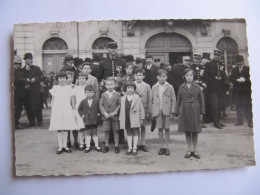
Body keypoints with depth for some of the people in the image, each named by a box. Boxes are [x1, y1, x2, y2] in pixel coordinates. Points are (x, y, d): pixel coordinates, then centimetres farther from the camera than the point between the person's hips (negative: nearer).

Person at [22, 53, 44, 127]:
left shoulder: (36, 68, 12)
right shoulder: (22, 70, 11)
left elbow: (41, 77, 6)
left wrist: (35, 79, -10)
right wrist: (25, 84, -10)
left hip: (36, 91, -1)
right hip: (27, 91, 1)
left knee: (37, 107, -4)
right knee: (29, 108, 0)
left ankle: (39, 122, 4)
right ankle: (32, 122, 10)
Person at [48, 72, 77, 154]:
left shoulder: (69, 88, 8)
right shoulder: (54, 88, 7)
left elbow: (72, 100, 11)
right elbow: (52, 101, 9)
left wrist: (74, 110, 8)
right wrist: (52, 111, 4)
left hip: (67, 110, 1)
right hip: (57, 110, -1)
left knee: (66, 128, 3)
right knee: (59, 128, 0)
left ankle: (65, 145, 12)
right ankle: (60, 146, 7)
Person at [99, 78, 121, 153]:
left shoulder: (117, 94, 0)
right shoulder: (103, 95, 5)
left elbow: (119, 105, -3)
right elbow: (101, 104, 2)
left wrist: (115, 112, -14)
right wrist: (104, 113, -11)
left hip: (115, 116, -1)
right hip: (106, 116, 1)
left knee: (116, 131, 5)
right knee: (106, 131, 7)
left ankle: (116, 146, 15)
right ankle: (106, 146, 18)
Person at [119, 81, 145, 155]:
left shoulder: (137, 98, -1)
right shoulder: (123, 98, 7)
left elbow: (141, 109, 2)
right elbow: (121, 109, 10)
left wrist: (141, 118, 1)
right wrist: (120, 118, 7)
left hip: (135, 119, -3)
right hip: (126, 119, 3)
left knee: (135, 133, 4)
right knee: (129, 133, 10)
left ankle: (134, 148, 11)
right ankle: (130, 148, 17)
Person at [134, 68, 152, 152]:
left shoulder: (147, 86, 3)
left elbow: (149, 100, 3)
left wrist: (148, 111, -1)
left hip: (144, 109, 1)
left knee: (143, 126, 7)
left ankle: (143, 144, 17)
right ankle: (137, 144, 16)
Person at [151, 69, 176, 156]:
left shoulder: (170, 87, 0)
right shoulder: (154, 87, 6)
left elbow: (173, 100, 1)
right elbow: (152, 100, 9)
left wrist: (172, 112, -5)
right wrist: (152, 112, 4)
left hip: (167, 111, -1)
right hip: (157, 111, 2)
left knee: (167, 129, 4)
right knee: (160, 129, 5)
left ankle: (166, 147, 12)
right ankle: (162, 147, 14)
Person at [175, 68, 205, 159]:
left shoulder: (197, 87, 0)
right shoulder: (181, 88, 2)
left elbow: (201, 101, 3)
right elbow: (179, 101, 7)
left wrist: (201, 113, 1)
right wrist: (178, 112, 2)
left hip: (195, 111, -1)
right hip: (185, 111, 1)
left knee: (195, 131, 6)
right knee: (187, 131, 7)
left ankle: (195, 150, 18)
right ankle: (189, 150, 18)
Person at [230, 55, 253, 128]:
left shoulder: (247, 69, 5)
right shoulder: (234, 69, 15)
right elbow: (231, 79, 5)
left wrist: (244, 80, -18)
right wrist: (237, 80, -12)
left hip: (246, 90, -3)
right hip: (237, 91, 3)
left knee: (247, 106, -6)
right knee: (238, 106, 6)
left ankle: (250, 122, -3)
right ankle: (239, 121, 14)